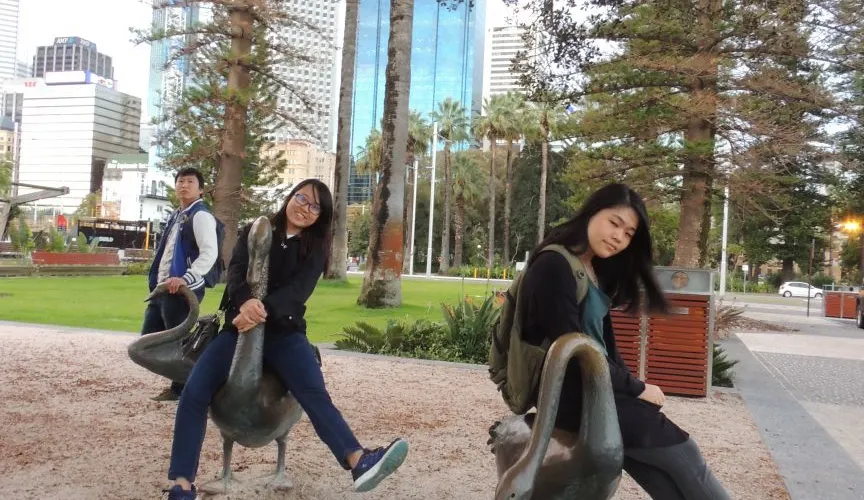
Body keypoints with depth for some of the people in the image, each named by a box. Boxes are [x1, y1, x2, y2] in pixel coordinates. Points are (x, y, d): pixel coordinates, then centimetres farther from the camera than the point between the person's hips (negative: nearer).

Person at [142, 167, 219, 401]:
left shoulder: (201, 216, -10)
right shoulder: (176, 216, 19)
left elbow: (210, 253, -22)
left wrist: (185, 279, -29)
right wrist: (156, 280, 20)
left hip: (183, 291, -10)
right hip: (162, 288, 10)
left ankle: (181, 388, 13)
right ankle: (180, 381, 24)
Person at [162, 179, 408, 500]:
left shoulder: (314, 248, 8)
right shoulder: (254, 231, 11)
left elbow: (298, 290, -9)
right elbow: (235, 271, -6)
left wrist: (263, 310, -28)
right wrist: (245, 301, -29)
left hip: (284, 331, -1)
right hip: (238, 326, 2)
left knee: (315, 394, -25)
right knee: (194, 393, -17)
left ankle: (359, 462, -42)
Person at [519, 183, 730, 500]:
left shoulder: (597, 270, 14)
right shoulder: (554, 266, -15)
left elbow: (604, 340, 13)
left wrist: (630, 386, -3)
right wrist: (636, 388, -10)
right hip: (572, 394, -8)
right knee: (680, 452, -4)